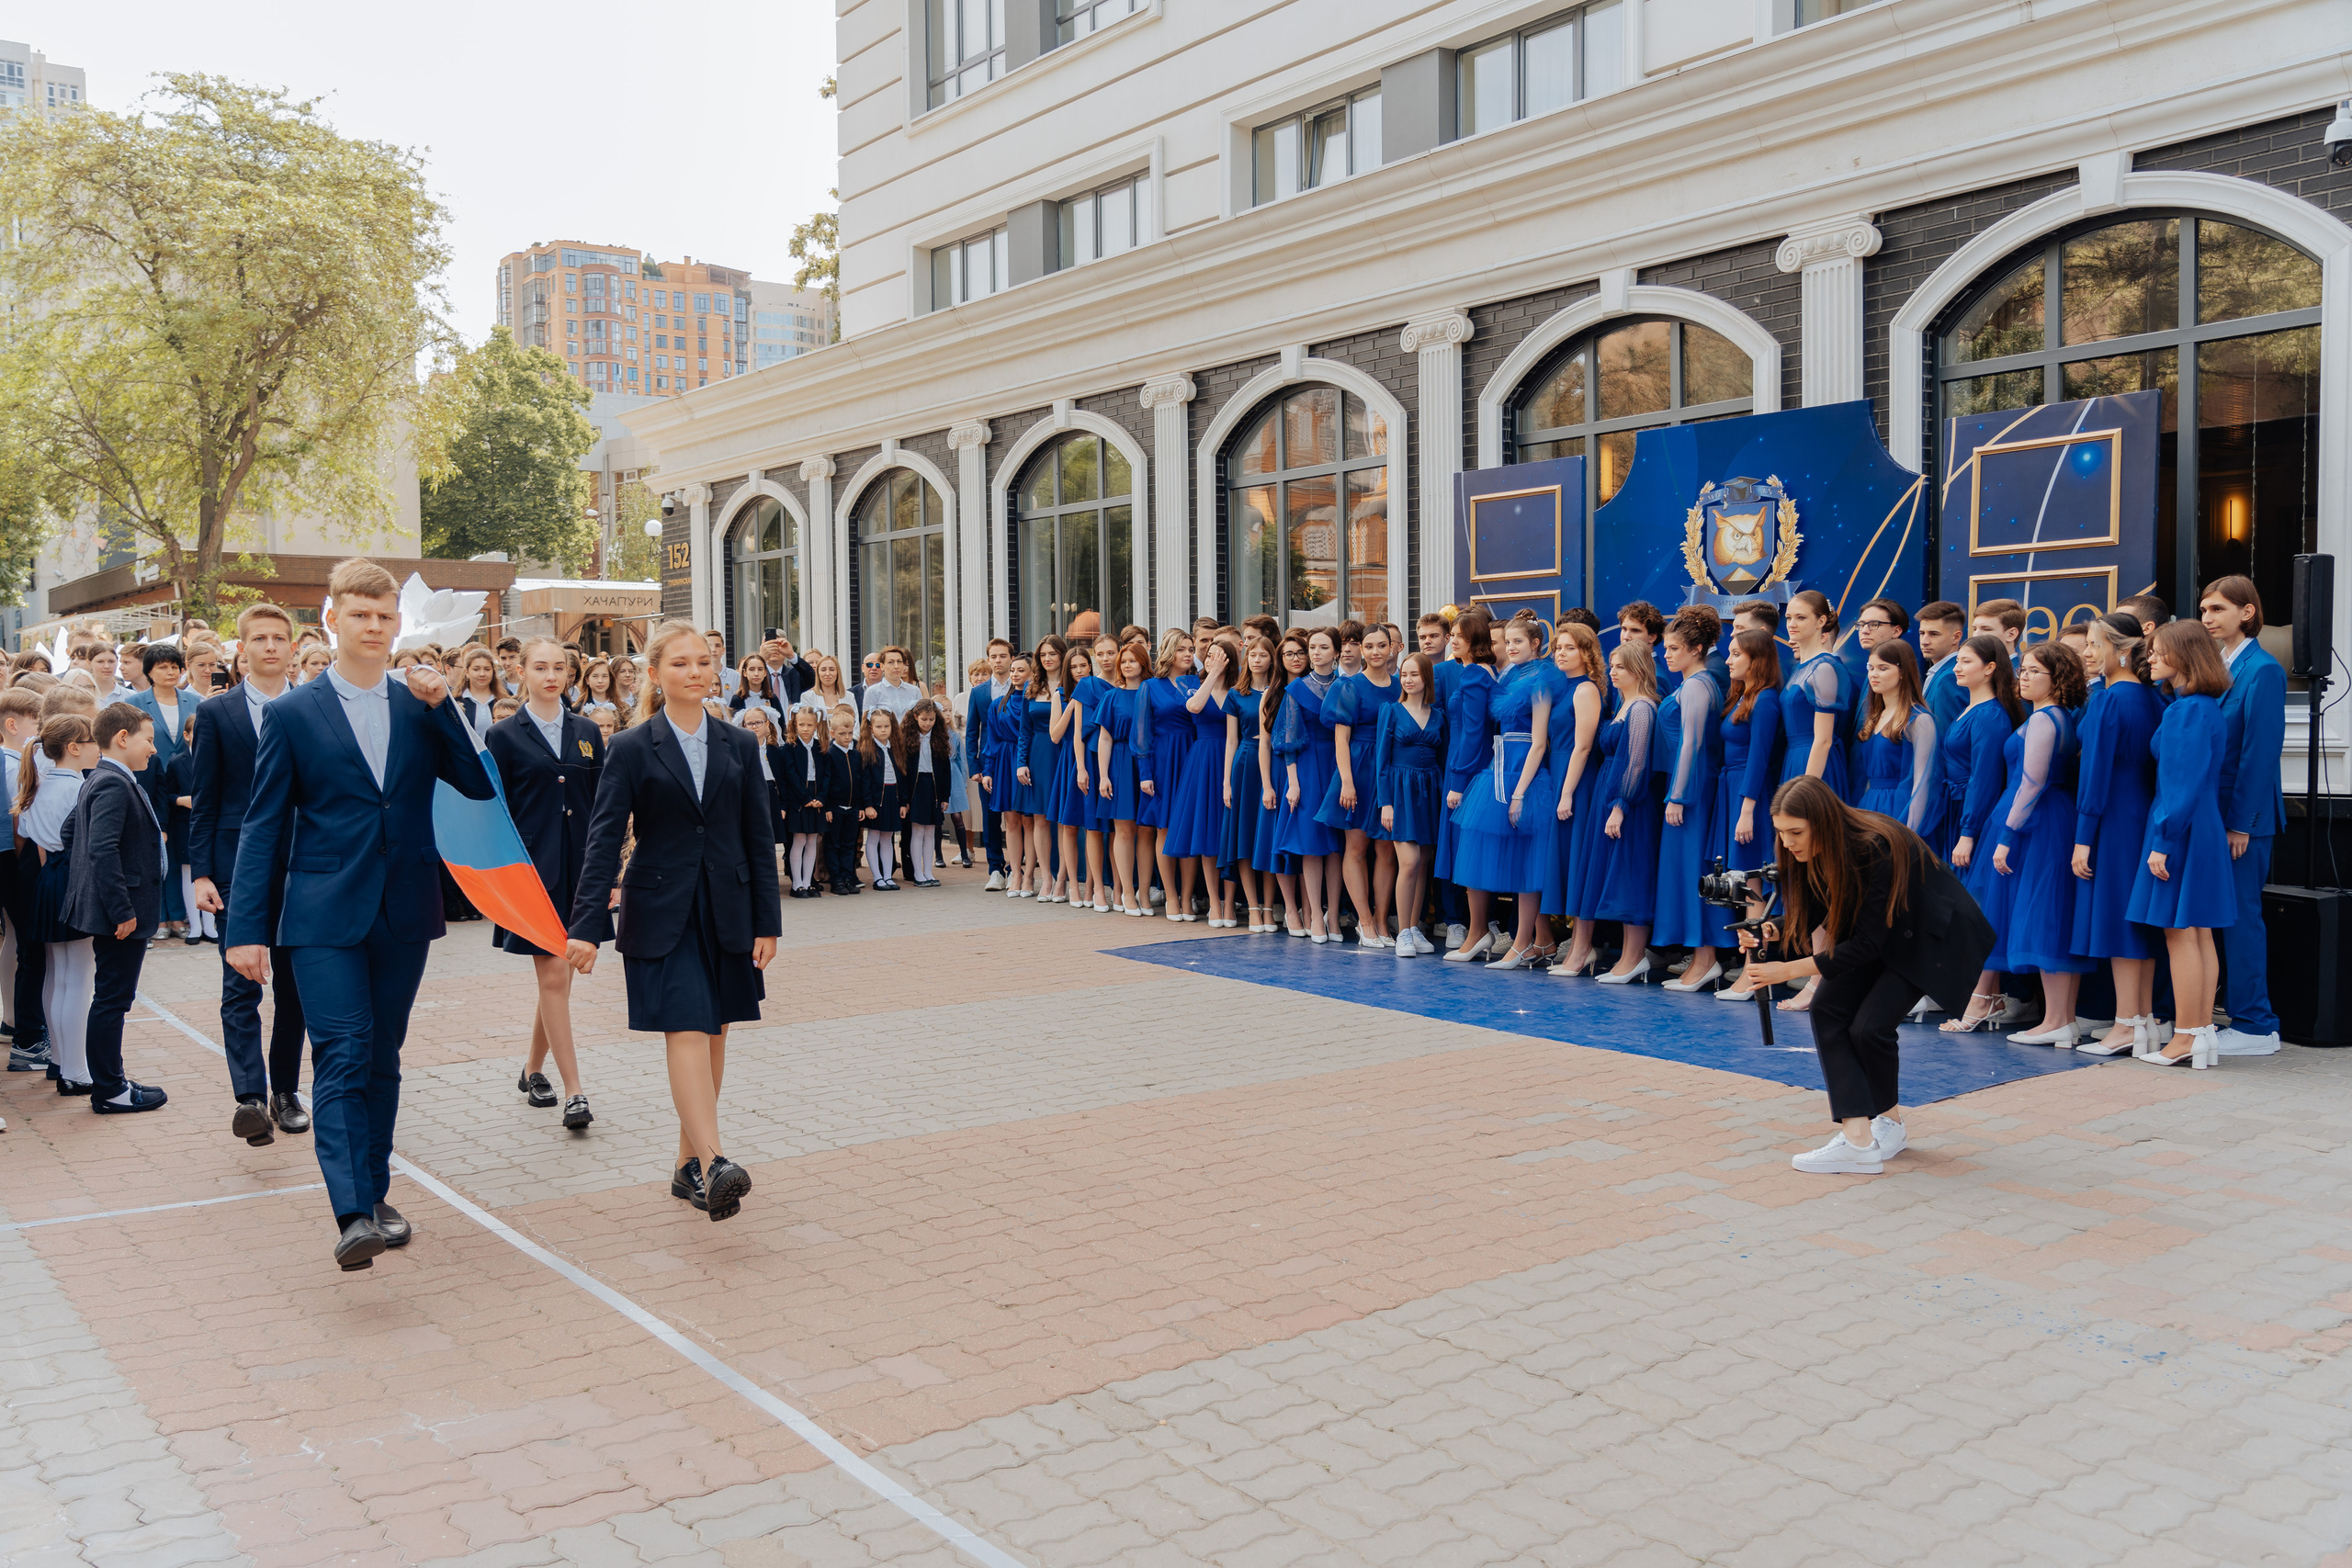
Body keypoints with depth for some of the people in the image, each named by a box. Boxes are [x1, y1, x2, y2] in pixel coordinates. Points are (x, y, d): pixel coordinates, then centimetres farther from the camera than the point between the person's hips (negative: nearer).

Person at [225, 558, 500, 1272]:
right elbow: (263, 827, 0)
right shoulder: (292, 715, 1)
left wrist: (442, 706, -10)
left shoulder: (422, 707, 9)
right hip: (324, 916, -3)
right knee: (342, 1055, -13)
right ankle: (352, 1214, -18)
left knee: (382, 1057, 12)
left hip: (404, 915, 3)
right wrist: (246, 928, -5)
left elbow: (480, 786, -1)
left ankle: (375, 1193, 25)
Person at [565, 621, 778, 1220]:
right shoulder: (632, 749, -2)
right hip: (662, 914, -4)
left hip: (727, 912, 4)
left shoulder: (739, 746, 7)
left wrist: (767, 921, 4)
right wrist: (588, 926, -15)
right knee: (686, 1032, -14)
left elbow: (759, 838, 8)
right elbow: (604, 840, -7)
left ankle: (689, 1163, 19)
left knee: (713, 1035, 7)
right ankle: (714, 1164, -23)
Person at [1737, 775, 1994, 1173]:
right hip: (1877, 933, 7)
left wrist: (1790, 970, -34)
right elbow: (1806, 914, -4)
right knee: (1828, 1008, -12)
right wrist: (1770, 929, -27)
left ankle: (1889, 1122, 11)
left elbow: (1867, 944, -32)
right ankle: (1858, 1136, -13)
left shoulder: (1875, 848, -35)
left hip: (1932, 934, -7)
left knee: (1870, 1025, -17)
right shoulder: (1815, 851, -14)